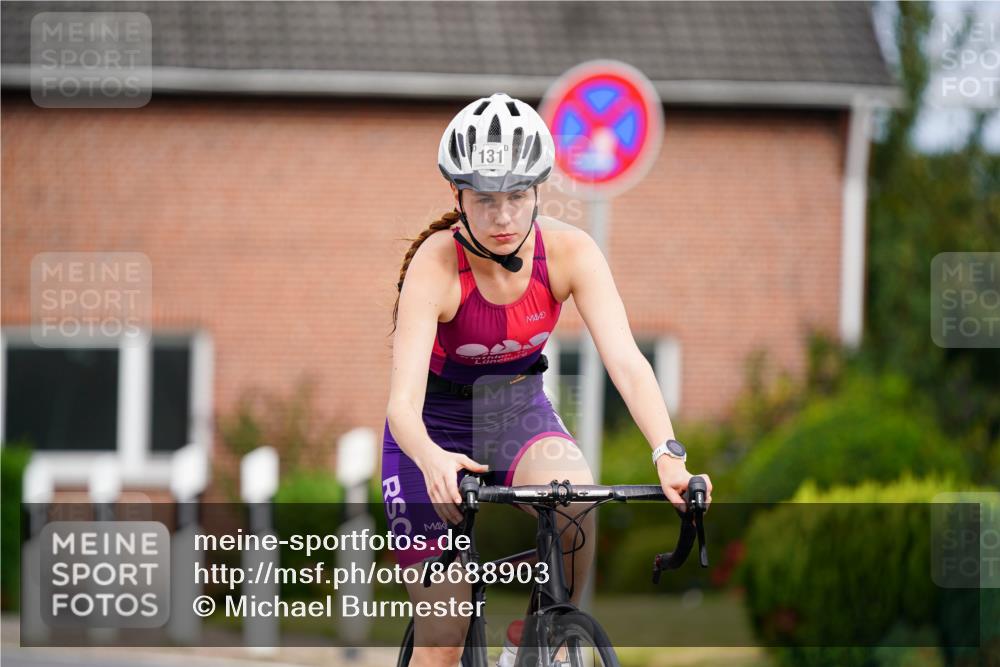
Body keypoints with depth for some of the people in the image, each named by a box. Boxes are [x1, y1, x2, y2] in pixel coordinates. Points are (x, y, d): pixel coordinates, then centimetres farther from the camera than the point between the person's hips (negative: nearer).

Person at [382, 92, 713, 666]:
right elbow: (403, 400, -35)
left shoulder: (569, 250, -19)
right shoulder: (437, 264, -27)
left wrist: (669, 453, -44)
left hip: (521, 413, 2)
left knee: (575, 503, -33)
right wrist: (431, 460, -58)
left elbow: (625, 358, -27)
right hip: (438, 430, -2)